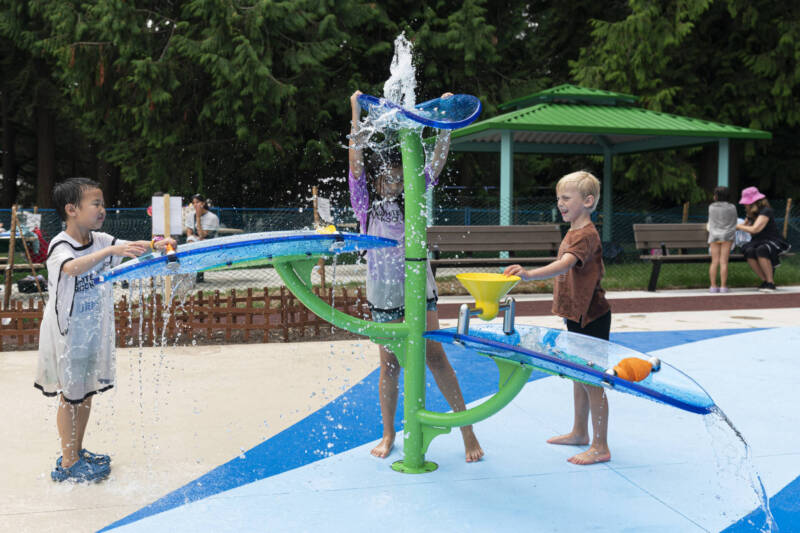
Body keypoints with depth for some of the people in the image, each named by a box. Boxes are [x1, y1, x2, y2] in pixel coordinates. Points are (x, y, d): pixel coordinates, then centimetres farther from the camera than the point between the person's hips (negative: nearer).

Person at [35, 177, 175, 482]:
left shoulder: (100, 240, 1)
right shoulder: (60, 246, -19)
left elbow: (131, 248, -6)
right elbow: (72, 267, -39)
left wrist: (155, 245, -27)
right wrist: (111, 251, -50)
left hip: (94, 329, 6)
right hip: (67, 333, -6)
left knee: (86, 392, 15)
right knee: (70, 396, 2)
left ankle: (77, 452, 30)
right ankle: (68, 463, 14)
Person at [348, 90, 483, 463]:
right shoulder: (366, 205, -3)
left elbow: (438, 159, -2)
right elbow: (356, 163, -15)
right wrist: (356, 114, -21)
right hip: (385, 293, -1)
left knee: (435, 357, 0)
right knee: (389, 365, 6)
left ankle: (467, 429, 9)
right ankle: (388, 435, 23)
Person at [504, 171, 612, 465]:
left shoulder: (586, 234, -19)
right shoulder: (573, 231, 12)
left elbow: (564, 265, -37)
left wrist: (529, 274, -51)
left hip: (591, 318, -10)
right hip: (577, 315, 10)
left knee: (591, 381, -3)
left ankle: (600, 447, 7)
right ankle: (579, 432, 34)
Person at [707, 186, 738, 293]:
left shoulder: (711, 207, 5)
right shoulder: (732, 207, 3)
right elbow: (734, 224, 10)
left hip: (714, 236, 1)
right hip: (727, 236, -1)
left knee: (714, 262, 1)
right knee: (724, 262, -4)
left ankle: (713, 286, -3)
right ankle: (723, 286, -6)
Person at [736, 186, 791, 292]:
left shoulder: (766, 211, -16)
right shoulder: (751, 213, 11)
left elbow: (754, 229, -24)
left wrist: (738, 226, -11)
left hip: (773, 243, -6)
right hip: (758, 243, 7)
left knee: (761, 250, -40)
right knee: (749, 252, -29)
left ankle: (771, 283, -28)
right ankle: (765, 281, -18)